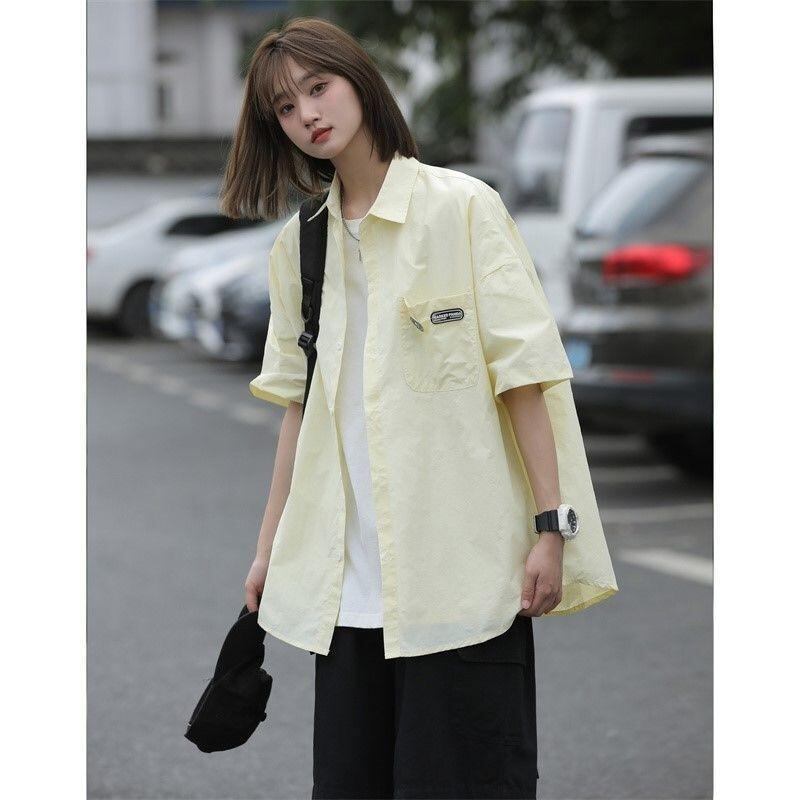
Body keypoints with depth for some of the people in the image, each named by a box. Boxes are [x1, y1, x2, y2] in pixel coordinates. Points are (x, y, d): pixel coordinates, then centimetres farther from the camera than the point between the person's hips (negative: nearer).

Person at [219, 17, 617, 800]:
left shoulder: (462, 207, -4)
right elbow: (298, 404, 15)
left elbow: (524, 372, -7)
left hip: (460, 567, -5)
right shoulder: (297, 244, 12)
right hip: (347, 579, 5)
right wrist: (269, 549, 13)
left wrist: (552, 526, -12)